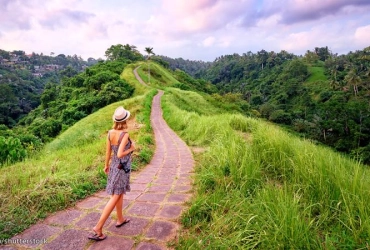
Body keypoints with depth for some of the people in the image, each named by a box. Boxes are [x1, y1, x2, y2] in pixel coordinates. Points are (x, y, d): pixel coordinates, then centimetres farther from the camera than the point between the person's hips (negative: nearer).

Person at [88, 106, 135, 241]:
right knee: (115, 197, 1)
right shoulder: (125, 134, -23)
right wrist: (131, 149, -10)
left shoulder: (110, 133, -3)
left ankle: (120, 219, 37)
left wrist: (107, 165, 19)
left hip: (114, 166, 7)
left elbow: (108, 152, 5)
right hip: (122, 167, -7)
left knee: (120, 194, 22)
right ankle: (98, 227, 3)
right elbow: (120, 155, -27)